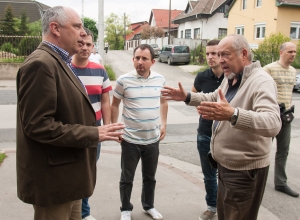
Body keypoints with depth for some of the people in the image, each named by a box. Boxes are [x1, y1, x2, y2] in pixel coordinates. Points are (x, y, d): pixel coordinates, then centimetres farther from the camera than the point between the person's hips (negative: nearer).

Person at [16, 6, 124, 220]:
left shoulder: (60, 63, 12)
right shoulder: (41, 64, -19)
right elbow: (38, 125, -25)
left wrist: (95, 130, 11)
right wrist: (93, 134, -21)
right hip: (53, 179, -10)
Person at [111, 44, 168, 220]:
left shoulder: (160, 79, -2)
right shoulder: (123, 80, -11)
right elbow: (115, 105, 0)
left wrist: (164, 124, 7)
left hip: (153, 139, 3)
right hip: (130, 139, -2)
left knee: (150, 177, 19)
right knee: (127, 178, 12)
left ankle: (149, 206, 40)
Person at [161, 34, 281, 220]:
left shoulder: (261, 81, -24)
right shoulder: (229, 79, 8)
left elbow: (273, 123, -41)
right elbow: (213, 99, 29)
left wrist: (232, 115, -56)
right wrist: (187, 97, 14)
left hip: (245, 170, -9)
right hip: (225, 165, 9)